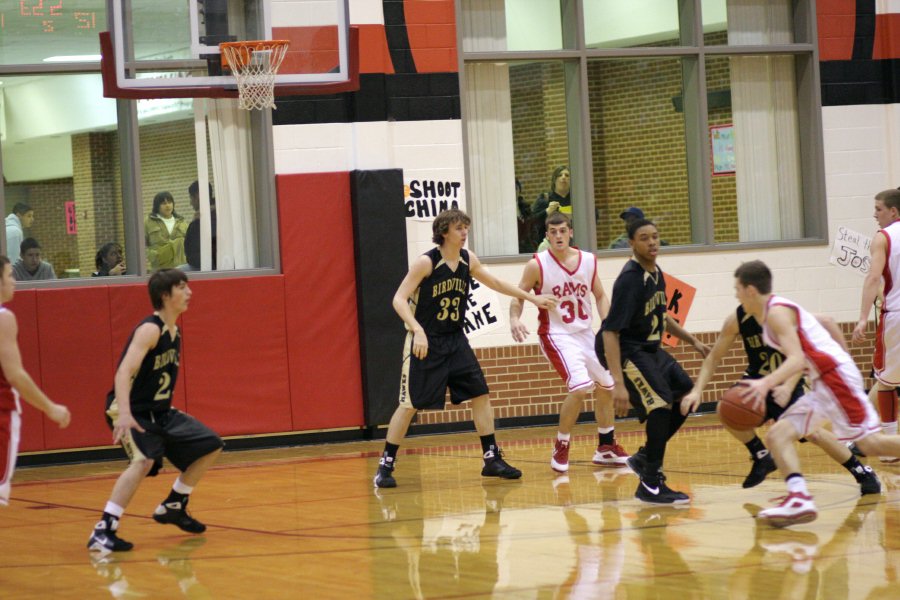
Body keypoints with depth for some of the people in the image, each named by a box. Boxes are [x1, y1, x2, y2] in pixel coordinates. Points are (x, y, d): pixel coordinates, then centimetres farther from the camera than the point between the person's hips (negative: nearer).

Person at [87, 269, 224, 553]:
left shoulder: (174, 333, 9)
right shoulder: (150, 330, -19)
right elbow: (124, 372, -31)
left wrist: (173, 415, 25)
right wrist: (124, 414, -43)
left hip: (159, 411, 10)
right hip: (133, 413, -10)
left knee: (210, 446, 14)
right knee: (144, 461, -32)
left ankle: (173, 506, 27)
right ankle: (103, 531, -32)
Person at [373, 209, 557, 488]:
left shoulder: (468, 259, 2)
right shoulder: (426, 263, -17)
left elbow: (495, 283, 19)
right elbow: (399, 299, -20)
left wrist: (532, 298, 19)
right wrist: (418, 331, -32)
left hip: (455, 340, 6)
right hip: (425, 342, -6)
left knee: (480, 394, 1)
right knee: (410, 404, -5)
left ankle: (492, 459, 10)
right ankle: (385, 466, 4)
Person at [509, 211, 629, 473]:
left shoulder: (588, 260, -1)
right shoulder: (537, 265, -13)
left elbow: (600, 296, 10)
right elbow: (518, 296, -7)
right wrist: (514, 319, -27)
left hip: (585, 333, 6)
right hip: (557, 335, -6)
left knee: (607, 386, 14)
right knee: (580, 387, -23)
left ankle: (606, 447, 33)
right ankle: (561, 448, -6)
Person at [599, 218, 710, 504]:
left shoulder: (656, 273, 4)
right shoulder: (629, 281, -24)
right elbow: (610, 332, -29)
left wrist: (693, 341, 21)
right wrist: (618, 383, -35)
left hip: (650, 349, 10)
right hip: (626, 351, -10)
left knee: (686, 395, 12)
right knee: (661, 405, -18)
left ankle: (645, 457, 24)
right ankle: (650, 486, -11)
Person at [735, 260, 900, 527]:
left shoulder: (777, 312, -11)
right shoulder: (772, 313, 19)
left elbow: (797, 359, -24)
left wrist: (766, 383, -36)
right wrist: (787, 387, 12)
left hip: (836, 376, -10)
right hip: (822, 385, 10)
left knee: (870, 442, -14)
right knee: (777, 436, 2)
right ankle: (799, 498, -15)